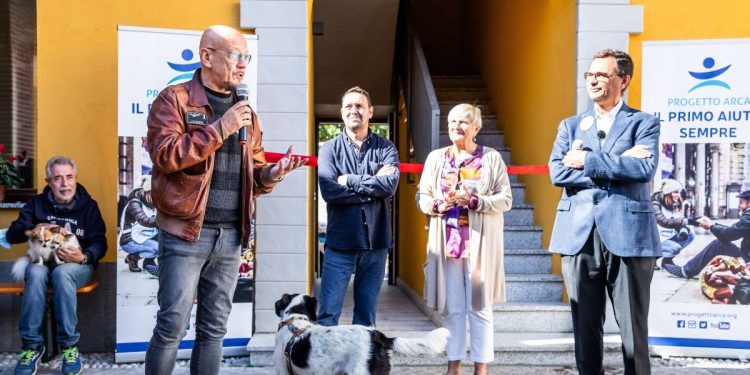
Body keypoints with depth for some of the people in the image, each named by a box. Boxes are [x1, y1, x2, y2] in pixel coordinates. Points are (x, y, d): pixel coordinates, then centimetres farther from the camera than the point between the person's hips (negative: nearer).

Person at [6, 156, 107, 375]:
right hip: (42, 260, 2)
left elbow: (100, 243, -3)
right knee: (35, 273, -35)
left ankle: (70, 345, -31)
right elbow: (12, 235, 4)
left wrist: (84, 257, -25)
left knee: (62, 273, -38)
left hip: (77, 265, -2)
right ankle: (32, 345, -28)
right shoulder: (37, 203, 8)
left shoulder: (88, 205, 3)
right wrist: (34, 229, -18)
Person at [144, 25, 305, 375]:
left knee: (214, 329, 12)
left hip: (230, 236, 6)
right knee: (172, 326, 0)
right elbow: (165, 154, -17)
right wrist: (220, 129, -18)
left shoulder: (246, 113, 16)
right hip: (185, 233, -5)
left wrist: (271, 174, -5)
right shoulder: (174, 99, -2)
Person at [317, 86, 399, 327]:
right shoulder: (330, 149, 3)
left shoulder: (385, 148, 5)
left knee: (366, 315, 11)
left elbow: (390, 185, -13)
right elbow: (328, 190, -13)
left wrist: (349, 180, -10)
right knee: (328, 313, 0)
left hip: (376, 242, 1)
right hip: (339, 242, -1)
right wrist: (373, 183, -10)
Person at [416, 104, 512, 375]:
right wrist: (437, 205, -13)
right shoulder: (436, 158, 11)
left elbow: (505, 199, -3)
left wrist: (473, 201, -17)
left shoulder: (492, 158, 2)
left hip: (480, 244, -2)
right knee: (451, 307, 7)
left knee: (480, 307, 2)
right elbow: (423, 196, 9)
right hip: (447, 243, 3)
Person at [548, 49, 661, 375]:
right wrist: (617, 165, -7)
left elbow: (645, 168, -12)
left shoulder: (644, 122, 7)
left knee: (633, 328, 4)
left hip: (628, 235, -2)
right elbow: (558, 172, -1)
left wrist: (587, 160, -7)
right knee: (585, 326, 8)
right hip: (579, 236, 3)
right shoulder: (570, 125, 15)